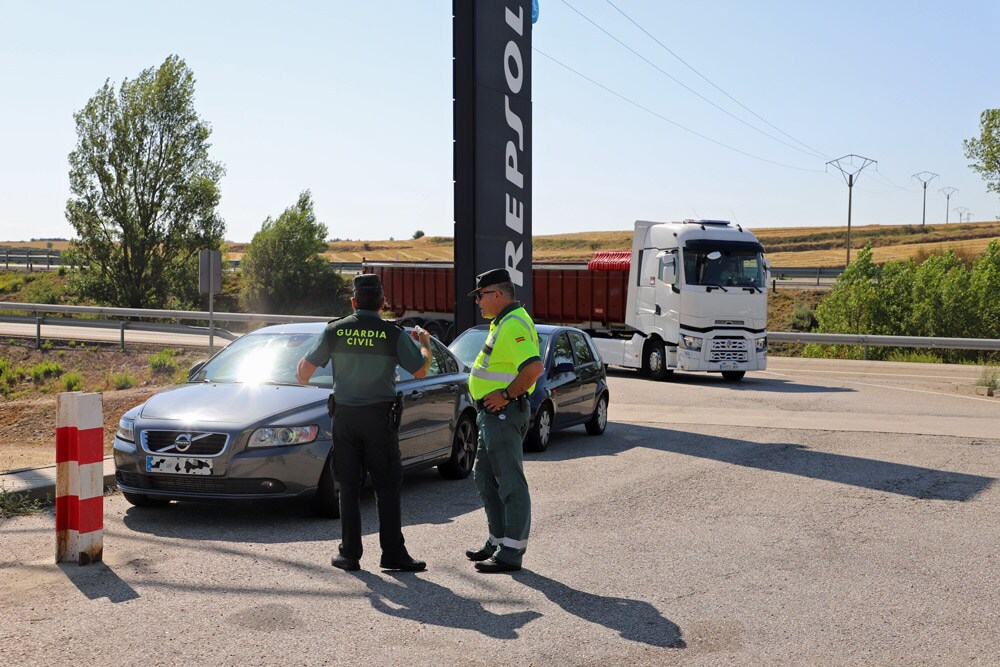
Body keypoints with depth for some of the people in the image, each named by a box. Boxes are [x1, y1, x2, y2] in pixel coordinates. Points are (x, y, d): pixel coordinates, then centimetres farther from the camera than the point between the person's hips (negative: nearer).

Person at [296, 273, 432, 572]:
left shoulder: (335, 330, -1)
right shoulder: (393, 334, -7)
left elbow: (306, 368, 3)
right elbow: (420, 370, 0)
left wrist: (301, 375, 27)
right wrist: (425, 343, 18)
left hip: (344, 416, 2)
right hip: (379, 415, -2)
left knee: (349, 486, 9)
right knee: (387, 487, 4)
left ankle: (349, 553, 11)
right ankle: (393, 553, 4)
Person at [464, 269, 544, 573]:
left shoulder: (514, 325, -19)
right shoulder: (504, 322, 16)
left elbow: (534, 367, -31)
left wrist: (506, 394, -23)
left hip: (503, 413, -11)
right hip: (494, 413, 11)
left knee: (510, 483, -6)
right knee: (486, 478, 18)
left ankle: (511, 552, -2)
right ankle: (498, 541, 28)